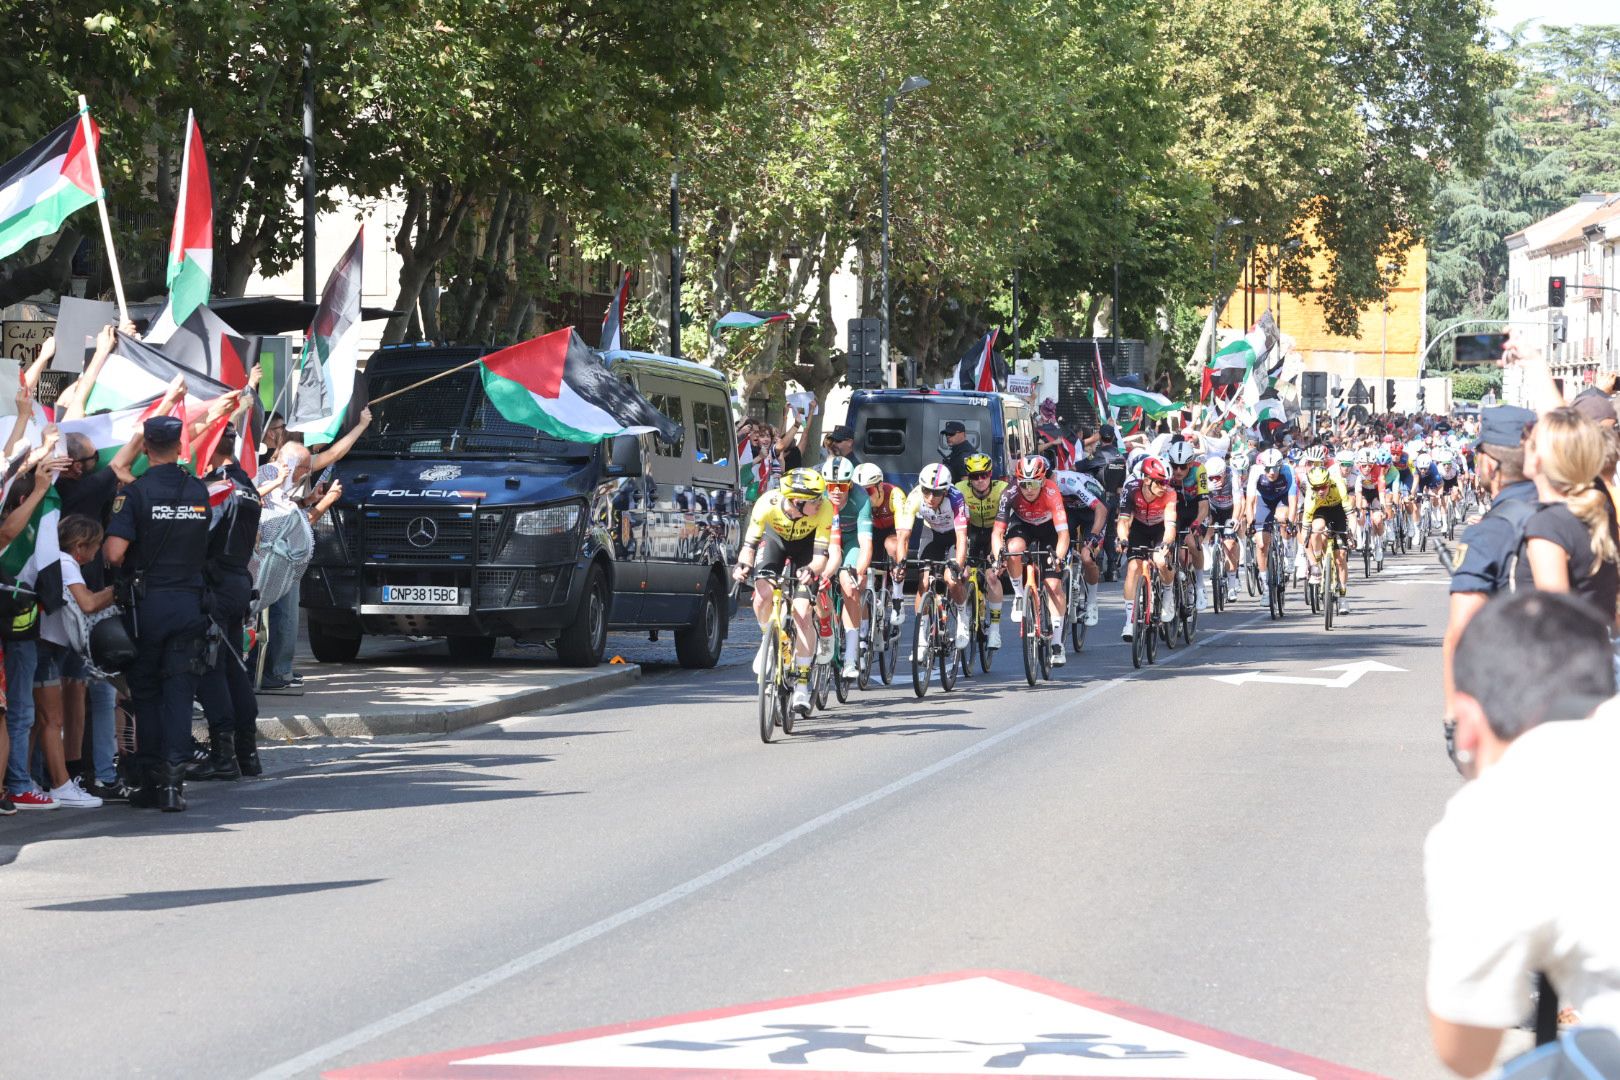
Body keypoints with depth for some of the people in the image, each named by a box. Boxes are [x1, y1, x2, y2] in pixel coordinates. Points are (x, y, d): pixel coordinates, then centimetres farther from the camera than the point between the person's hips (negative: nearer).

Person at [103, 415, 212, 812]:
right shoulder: (199, 491, 3)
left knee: (145, 693, 9)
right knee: (179, 692, 2)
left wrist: (126, 571, 2)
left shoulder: (136, 492, -10)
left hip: (147, 601, -2)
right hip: (189, 598, 2)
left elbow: (114, 553, -17)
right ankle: (174, 780, -7)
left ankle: (151, 780, 9)